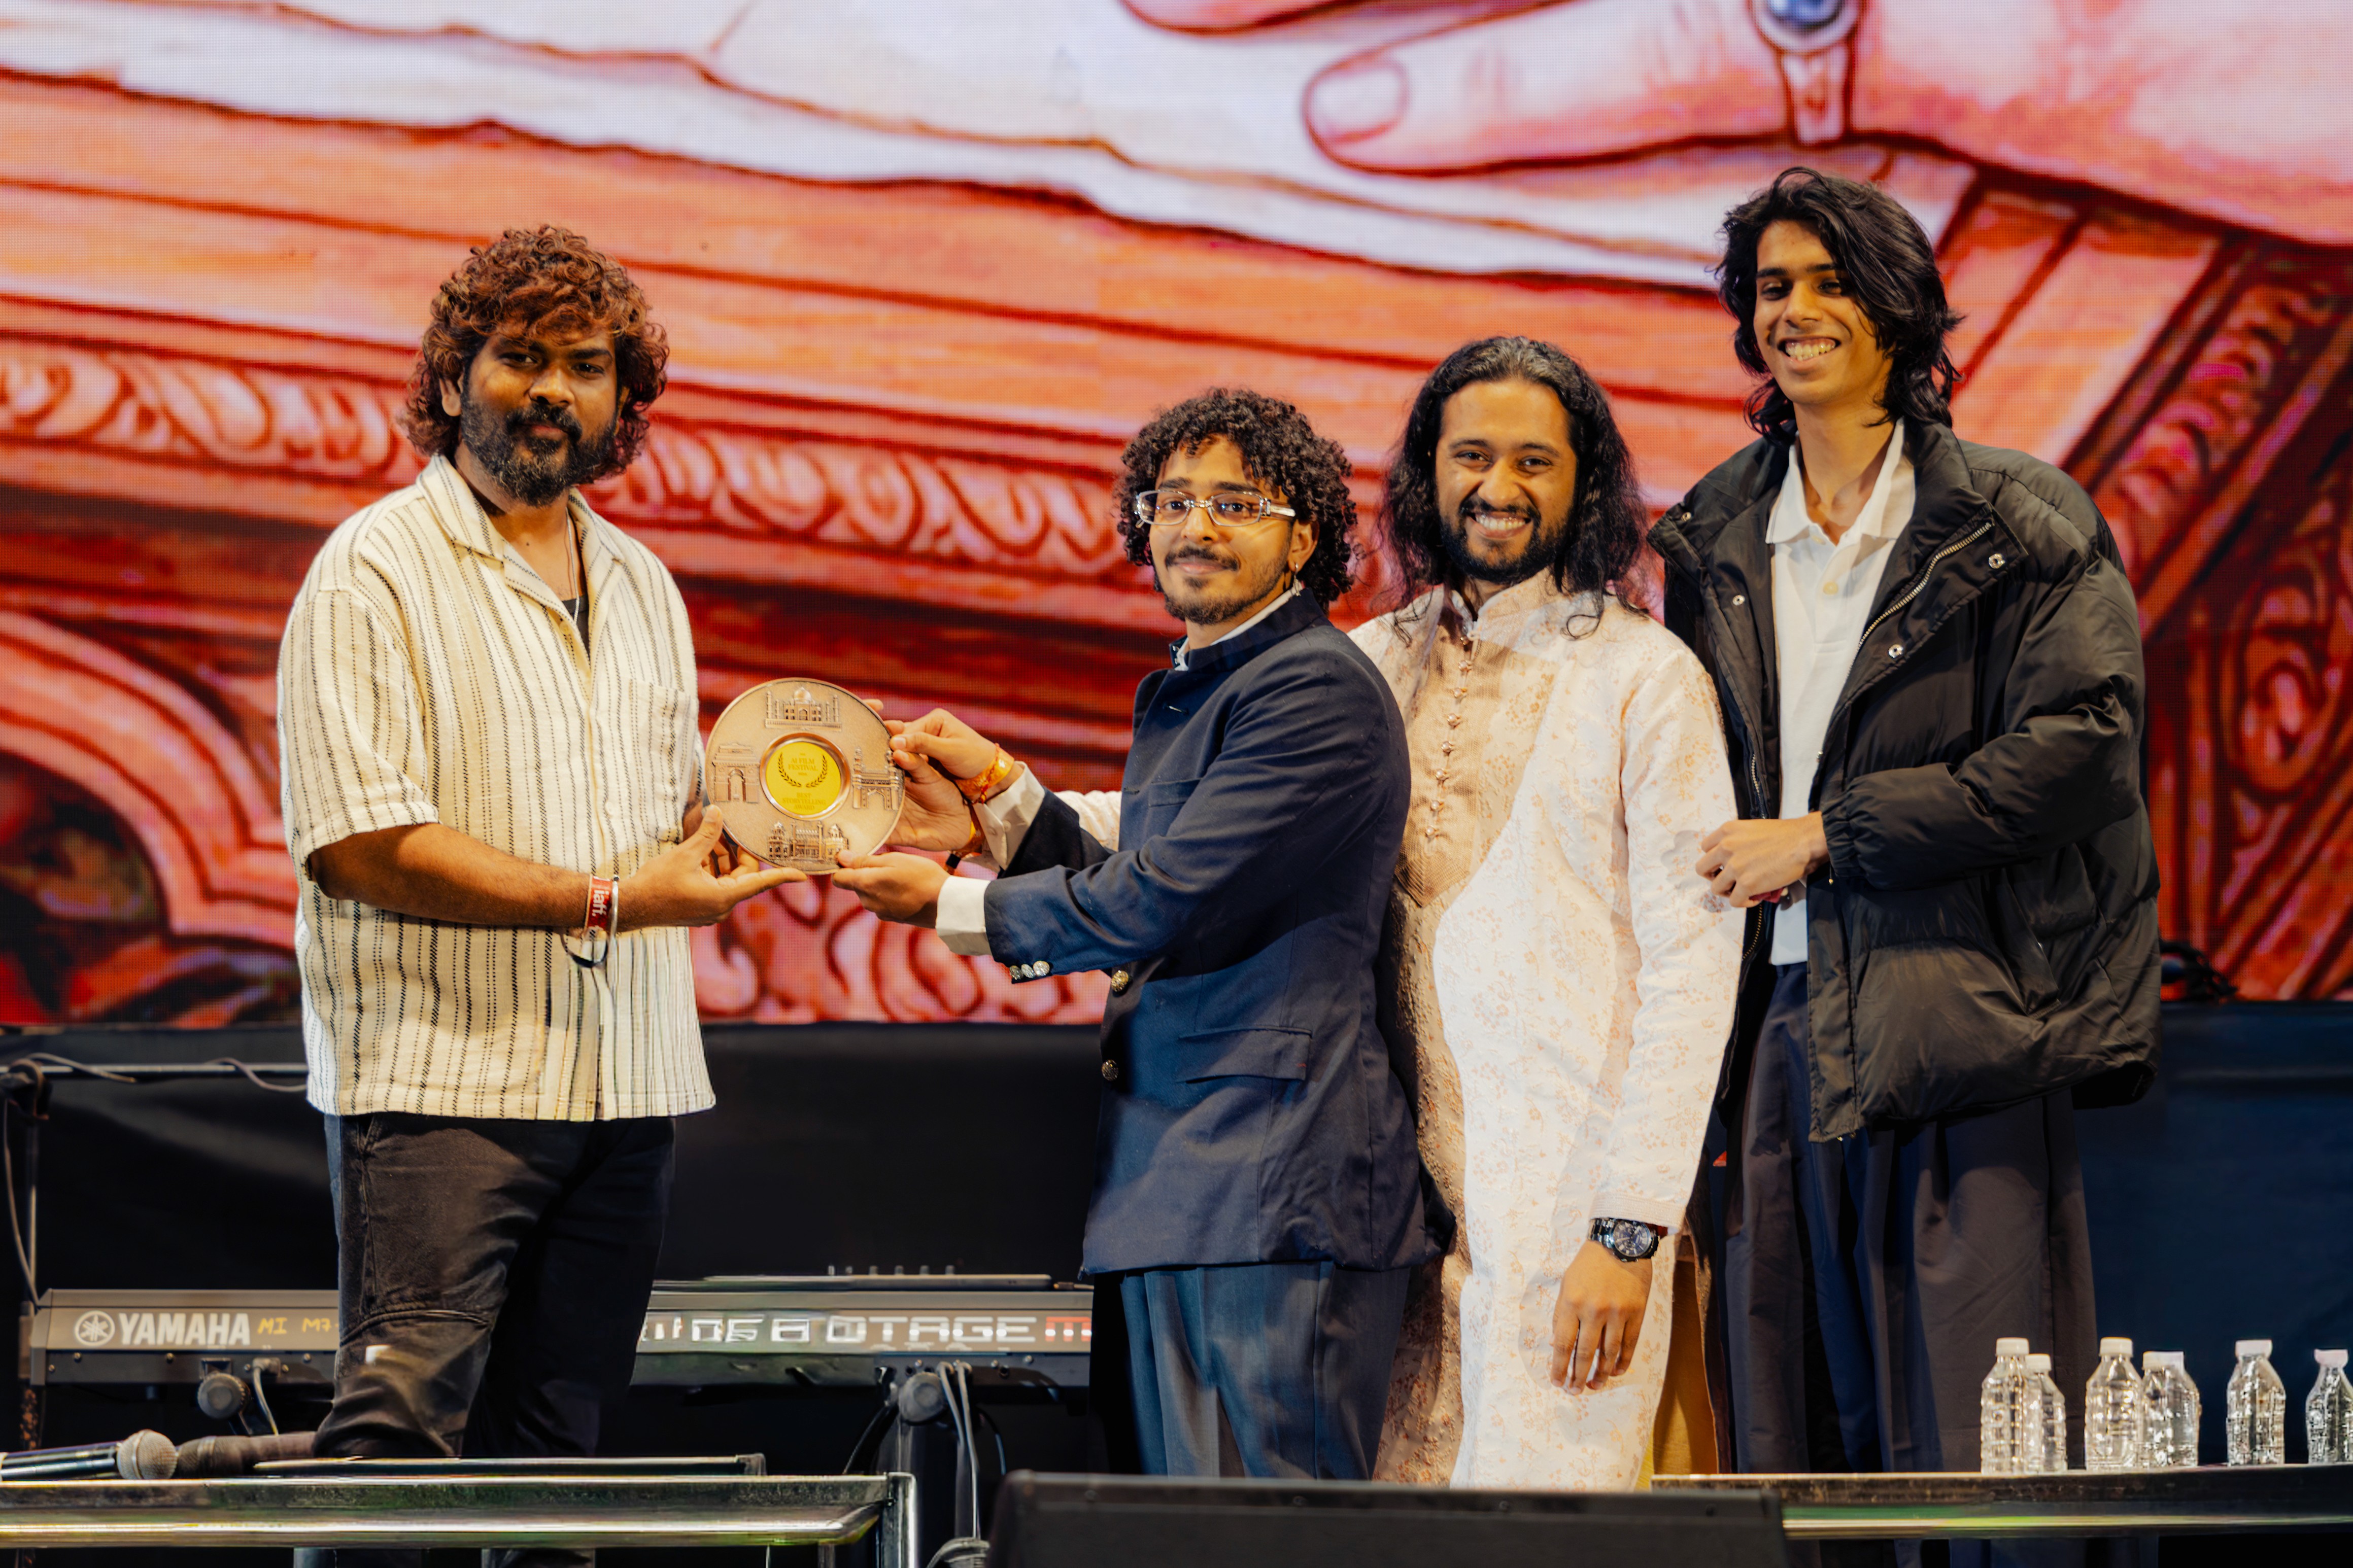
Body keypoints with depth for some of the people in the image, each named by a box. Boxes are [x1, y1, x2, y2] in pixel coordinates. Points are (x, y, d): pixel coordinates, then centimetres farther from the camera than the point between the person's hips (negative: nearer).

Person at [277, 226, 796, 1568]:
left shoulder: (641, 588, 19)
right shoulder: (378, 573, -5)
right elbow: (359, 843, -15)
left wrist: (731, 836, 2)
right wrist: (610, 899, -16)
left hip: (627, 1086, 7)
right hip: (441, 1075, -7)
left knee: (556, 1445, 6)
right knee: (402, 1420, -14)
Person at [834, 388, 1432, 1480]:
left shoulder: (1317, 690, -12)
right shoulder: (1182, 694, 21)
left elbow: (1158, 906, -16)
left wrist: (950, 907, -3)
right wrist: (998, 792, 14)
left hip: (1277, 1190, -10)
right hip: (1169, 1185, 10)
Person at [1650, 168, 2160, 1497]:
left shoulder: (2020, 525, 1)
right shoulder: (1715, 546, 16)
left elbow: (2078, 748, -9)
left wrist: (1829, 836, -9)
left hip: (1965, 1032, -4)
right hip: (1788, 1027, 5)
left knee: (1977, 1454, -7)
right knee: (1798, 1454, 3)